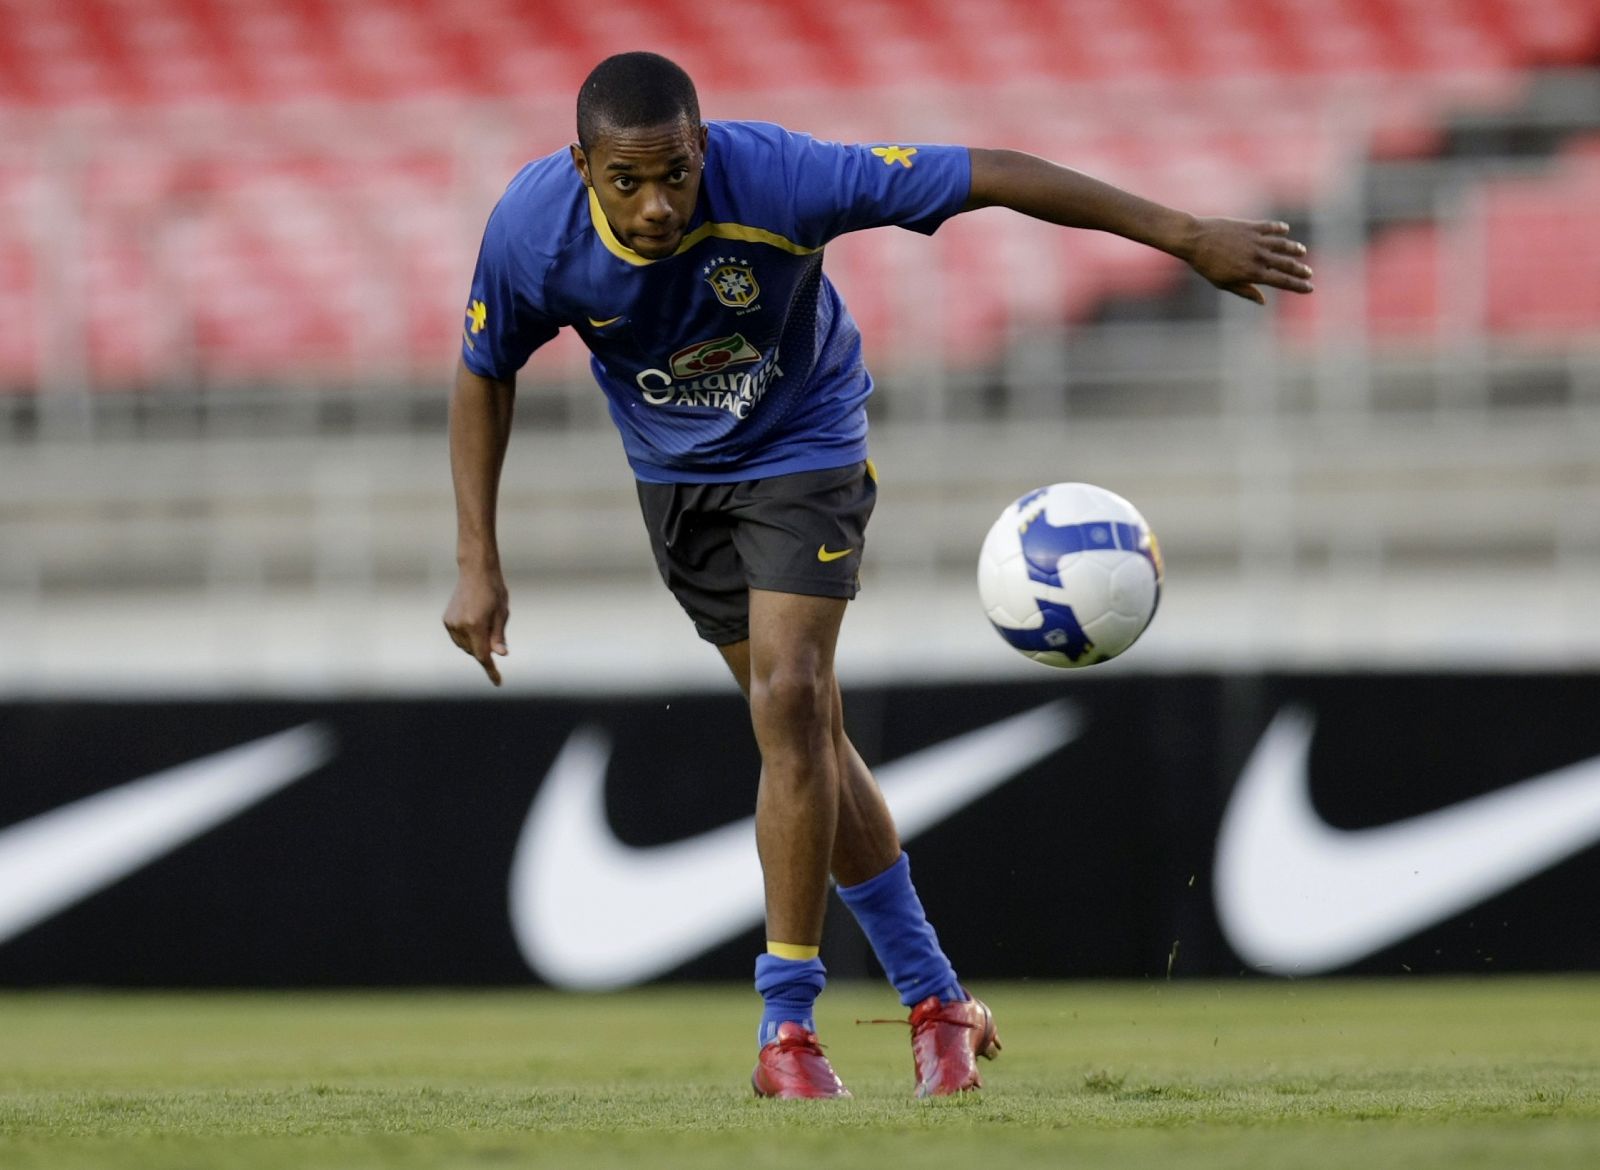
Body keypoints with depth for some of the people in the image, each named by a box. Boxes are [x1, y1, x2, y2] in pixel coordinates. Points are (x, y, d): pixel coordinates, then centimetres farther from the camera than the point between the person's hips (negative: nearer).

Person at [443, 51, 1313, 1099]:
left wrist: (1188, 236, -26)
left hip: (803, 444, -3)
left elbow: (991, 177, -28)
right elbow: (485, 375, -5)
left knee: (790, 704, -19)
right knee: (810, 730, 7)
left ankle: (787, 1026, -11)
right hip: (674, 474, 3)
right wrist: (479, 565, -8)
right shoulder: (532, 233, -25)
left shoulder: (777, 178, -34)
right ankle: (932, 993, 20)